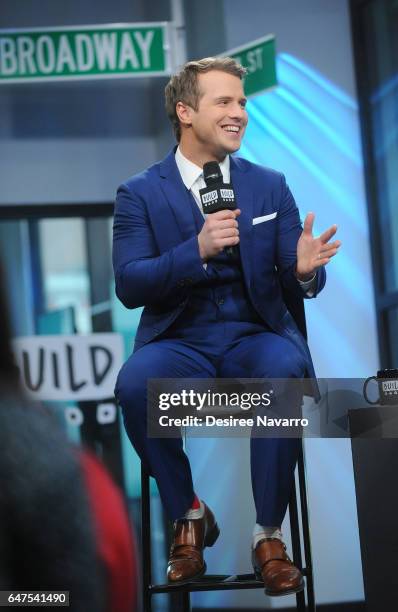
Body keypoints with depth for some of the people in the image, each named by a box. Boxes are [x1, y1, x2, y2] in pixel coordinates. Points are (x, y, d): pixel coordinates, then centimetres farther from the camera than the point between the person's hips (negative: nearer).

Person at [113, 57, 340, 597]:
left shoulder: (270, 186, 9)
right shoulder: (140, 193, 3)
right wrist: (197, 249, -24)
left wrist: (305, 270, -20)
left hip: (256, 335, 1)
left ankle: (269, 535, -17)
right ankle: (188, 517, -6)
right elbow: (129, 286, -8)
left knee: (285, 371, -34)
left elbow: (296, 281, 6)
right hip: (179, 341, -1)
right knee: (135, 383, -33)